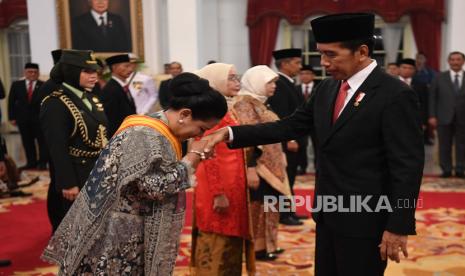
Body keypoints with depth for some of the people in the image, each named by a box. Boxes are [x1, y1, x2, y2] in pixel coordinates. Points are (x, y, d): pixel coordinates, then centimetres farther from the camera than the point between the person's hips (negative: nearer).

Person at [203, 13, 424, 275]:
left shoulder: (396, 95, -16)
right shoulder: (327, 88, 6)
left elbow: (408, 166, -16)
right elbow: (290, 126, 5)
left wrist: (399, 227, -17)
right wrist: (229, 133, -3)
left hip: (364, 218, -7)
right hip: (328, 214, 7)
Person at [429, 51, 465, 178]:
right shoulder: (439, 77, 4)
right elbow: (432, 97, 2)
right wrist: (432, 116, -5)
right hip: (444, 117, 0)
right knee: (444, 146, 3)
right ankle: (446, 170, 12)